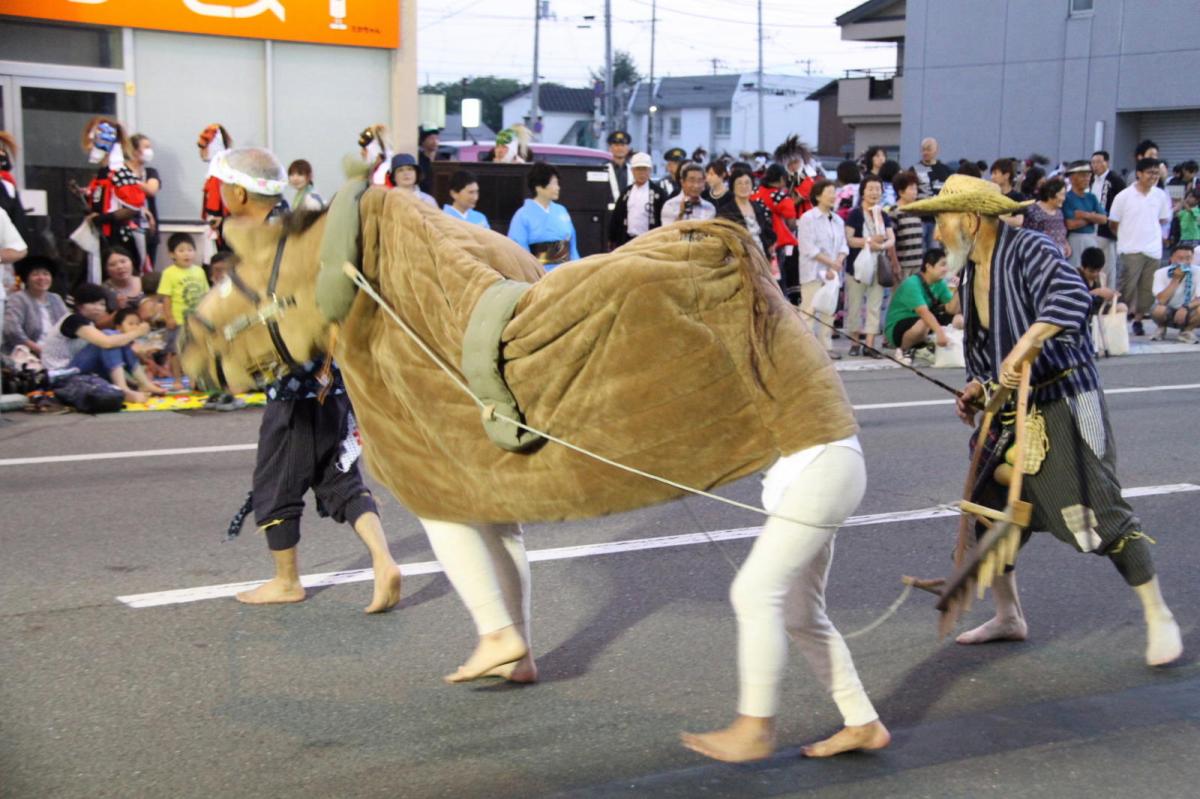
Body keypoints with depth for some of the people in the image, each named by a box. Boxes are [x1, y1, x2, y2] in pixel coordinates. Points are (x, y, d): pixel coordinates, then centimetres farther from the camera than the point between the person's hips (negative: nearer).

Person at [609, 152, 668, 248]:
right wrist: (612, 240, 8)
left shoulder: (658, 192, -1)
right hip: (627, 241, 4)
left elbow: (665, 218, -4)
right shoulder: (626, 193, 11)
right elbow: (615, 218, 12)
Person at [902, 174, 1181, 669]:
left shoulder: (1029, 251, -16)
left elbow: (1071, 298, -35)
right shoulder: (970, 274, 11)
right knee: (990, 509, 9)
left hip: (1063, 404, -9)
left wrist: (1024, 350, -44)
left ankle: (1159, 618, 7)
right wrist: (977, 388, 8)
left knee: (1100, 515, -9)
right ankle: (1008, 616, 25)